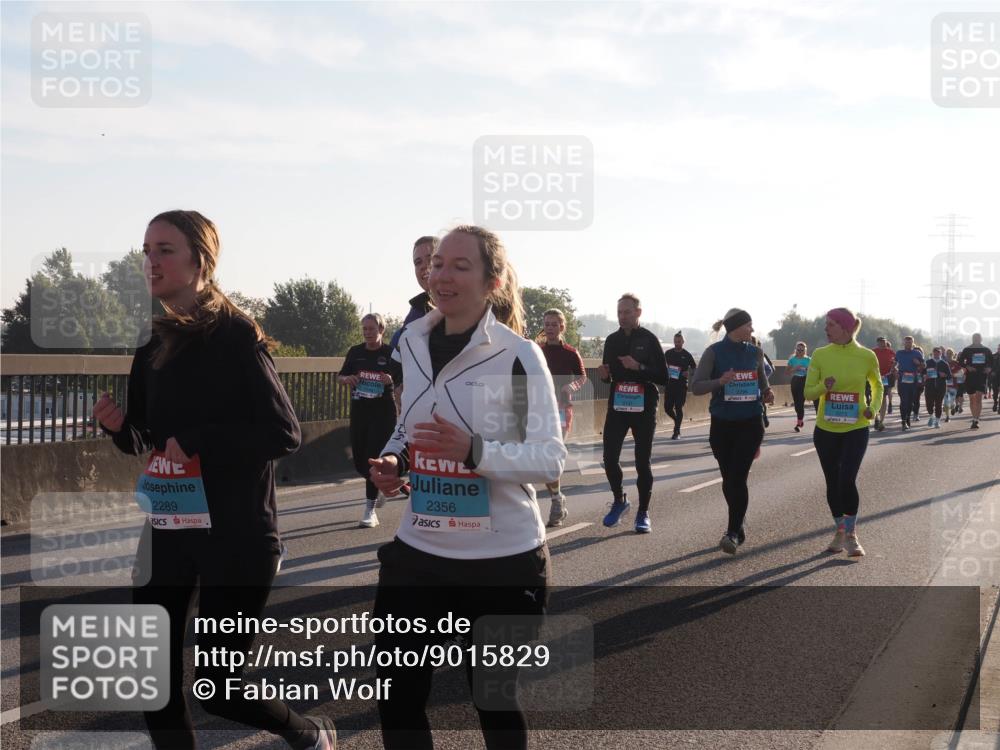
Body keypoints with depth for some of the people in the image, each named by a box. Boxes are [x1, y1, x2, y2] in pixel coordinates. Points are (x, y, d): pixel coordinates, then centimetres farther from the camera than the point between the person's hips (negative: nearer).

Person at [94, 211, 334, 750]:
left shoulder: (236, 336, -11)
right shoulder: (154, 344, 8)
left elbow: (284, 433, -17)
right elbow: (145, 439, 15)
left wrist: (197, 440, -21)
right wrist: (117, 426, -6)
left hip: (235, 532, -6)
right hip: (167, 528, 6)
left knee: (216, 688, 0)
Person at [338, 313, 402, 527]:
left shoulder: (390, 353, -4)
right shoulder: (355, 352, 7)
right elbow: (340, 377, 15)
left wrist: (391, 380, -24)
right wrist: (347, 379, -8)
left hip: (383, 412, -5)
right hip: (359, 411, 5)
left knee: (373, 458, -11)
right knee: (359, 461, 9)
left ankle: (370, 511, -6)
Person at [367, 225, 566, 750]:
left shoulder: (519, 355, -13)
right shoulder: (412, 341, 4)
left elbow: (552, 459, -15)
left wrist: (475, 450, -30)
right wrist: (392, 459, -2)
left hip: (504, 558, -5)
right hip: (418, 550, 5)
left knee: (496, 701, 11)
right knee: (396, 697, 9)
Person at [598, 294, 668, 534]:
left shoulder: (649, 340, -4)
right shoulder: (612, 340, 9)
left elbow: (663, 377, -8)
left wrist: (639, 367, -21)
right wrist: (604, 375, -5)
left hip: (644, 408, -3)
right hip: (617, 406, 4)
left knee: (642, 462, 1)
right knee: (610, 457, -2)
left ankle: (643, 513, 11)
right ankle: (619, 500, 21)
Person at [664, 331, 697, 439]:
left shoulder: (687, 355, 1)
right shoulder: (668, 353, 8)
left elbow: (694, 368, 7)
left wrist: (689, 373, -13)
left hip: (682, 385, -3)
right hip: (669, 384, 3)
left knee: (678, 408, -5)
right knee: (667, 407, 2)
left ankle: (676, 432, 0)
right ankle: (677, 421, 31)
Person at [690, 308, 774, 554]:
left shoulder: (755, 352, 4)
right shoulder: (714, 352, -5)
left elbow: (762, 382, 20)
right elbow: (696, 387, -8)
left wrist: (767, 394, -3)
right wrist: (720, 381, -25)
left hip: (750, 423, 0)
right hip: (722, 423, 0)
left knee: (738, 478, -11)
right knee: (728, 479, 9)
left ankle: (733, 533, -10)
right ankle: (738, 527, 26)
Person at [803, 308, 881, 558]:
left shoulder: (866, 356, -5)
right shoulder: (820, 355, -4)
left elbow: (877, 385, 13)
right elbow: (808, 392, -1)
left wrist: (873, 408, -4)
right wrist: (824, 386, -22)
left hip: (856, 430, -2)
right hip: (826, 430, 2)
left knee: (847, 481, -14)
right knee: (832, 482, 10)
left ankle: (851, 535, 2)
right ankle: (840, 531, 28)